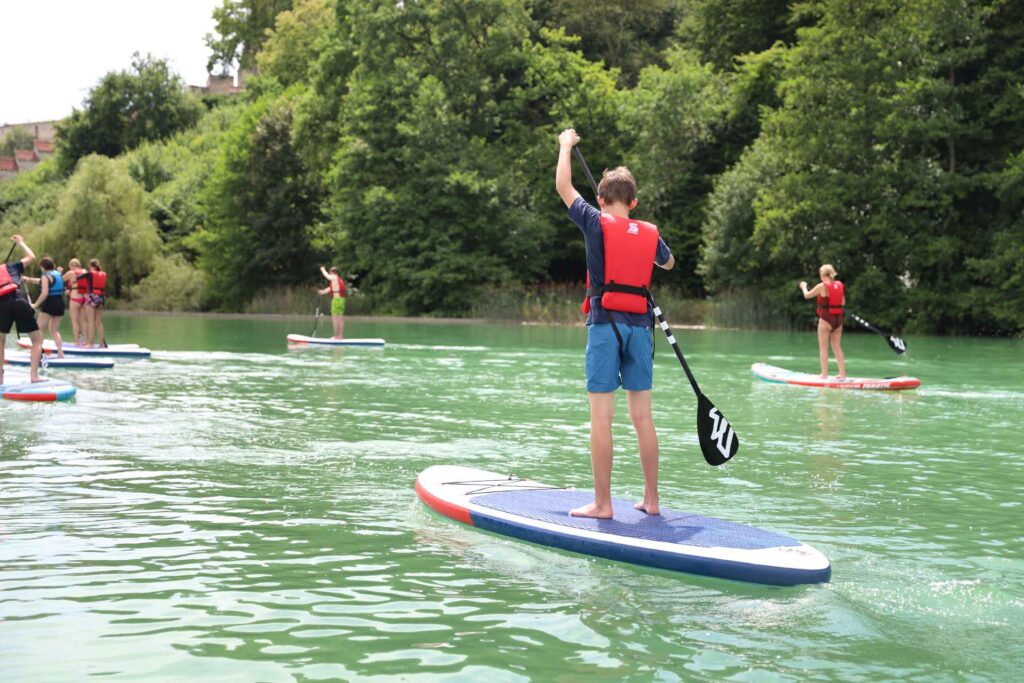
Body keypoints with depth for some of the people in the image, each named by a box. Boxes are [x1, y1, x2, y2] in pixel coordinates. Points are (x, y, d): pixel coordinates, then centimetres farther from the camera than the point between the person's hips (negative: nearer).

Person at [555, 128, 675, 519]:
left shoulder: (596, 223, -3)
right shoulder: (650, 234, 10)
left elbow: (563, 186, 8)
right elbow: (668, 262, 32)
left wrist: (566, 145, 23)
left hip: (605, 323, -4)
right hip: (640, 326, 5)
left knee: (601, 417, -4)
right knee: (642, 417, 10)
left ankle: (602, 503, -3)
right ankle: (651, 499, 15)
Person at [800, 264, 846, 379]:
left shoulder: (822, 286, -11)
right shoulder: (840, 285, 4)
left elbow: (807, 295, 1)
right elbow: (843, 302, 13)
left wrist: (803, 286, 21)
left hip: (826, 319, -5)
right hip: (838, 319, 5)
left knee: (823, 347, 2)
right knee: (837, 347, 12)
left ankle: (824, 374, 0)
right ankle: (842, 373, 9)